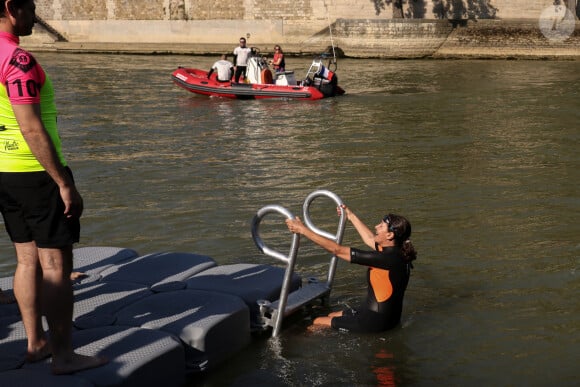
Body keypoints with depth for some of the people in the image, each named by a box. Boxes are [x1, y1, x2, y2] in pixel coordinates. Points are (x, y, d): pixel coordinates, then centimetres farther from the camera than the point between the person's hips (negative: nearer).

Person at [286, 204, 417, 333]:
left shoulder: (386, 258, -28)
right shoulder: (398, 252, -3)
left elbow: (337, 250, -23)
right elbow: (370, 239, 20)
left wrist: (303, 230, -18)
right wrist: (352, 217, 30)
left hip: (376, 320, -9)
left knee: (318, 323, 3)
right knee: (332, 316, 26)